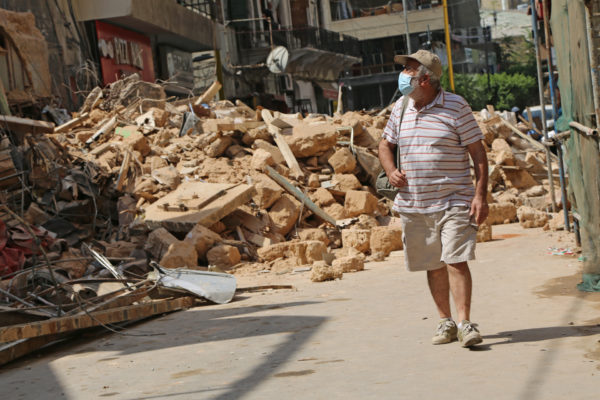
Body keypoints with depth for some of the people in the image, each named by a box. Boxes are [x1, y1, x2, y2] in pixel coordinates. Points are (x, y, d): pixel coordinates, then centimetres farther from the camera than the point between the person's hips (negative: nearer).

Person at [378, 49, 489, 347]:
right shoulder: (401, 108, 9)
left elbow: (478, 152, -4)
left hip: (453, 202, -5)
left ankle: (465, 323, -8)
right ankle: (445, 322, 22)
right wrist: (390, 171, 1)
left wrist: (480, 195, -12)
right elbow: (386, 144, 23)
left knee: (456, 262, -12)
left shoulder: (456, 106, -6)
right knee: (433, 265, 11)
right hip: (413, 205, 5)